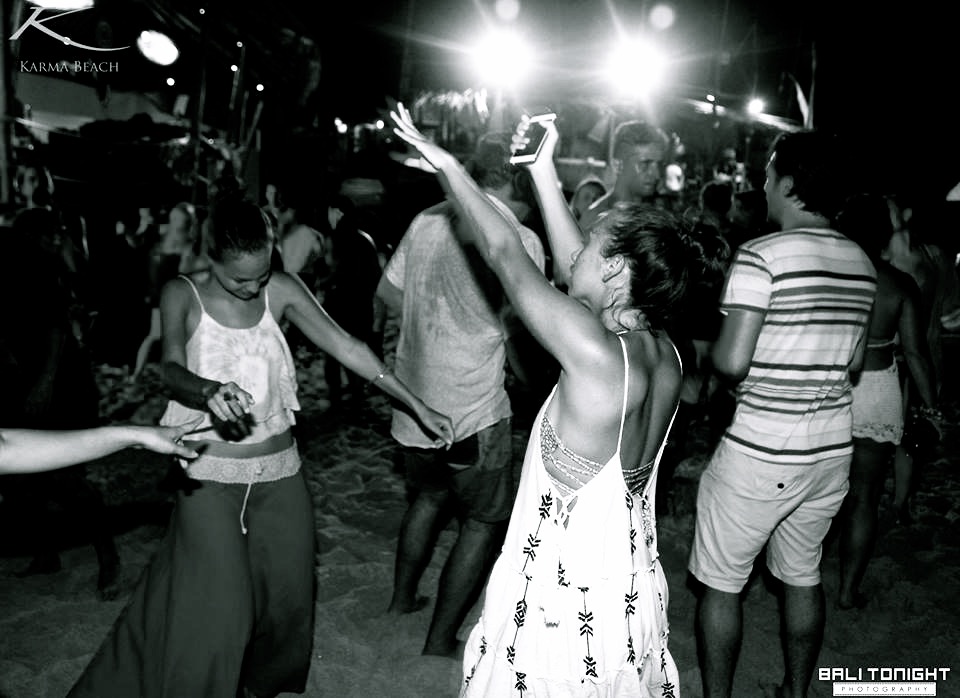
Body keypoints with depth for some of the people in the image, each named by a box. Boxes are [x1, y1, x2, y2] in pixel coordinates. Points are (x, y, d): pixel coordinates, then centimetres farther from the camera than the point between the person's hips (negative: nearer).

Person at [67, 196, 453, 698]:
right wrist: (210, 389, -46)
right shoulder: (182, 294, -7)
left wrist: (419, 407, -6)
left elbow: (346, 348, -4)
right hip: (211, 473, -3)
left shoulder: (281, 290, -3)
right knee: (214, 607, -7)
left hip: (280, 470, 3)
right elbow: (171, 369, -22)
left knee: (287, 593, 10)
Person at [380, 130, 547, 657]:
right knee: (485, 520, 11)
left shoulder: (427, 220, 3)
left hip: (411, 399, 7)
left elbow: (387, 290, 12)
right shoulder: (521, 241, -14)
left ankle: (401, 599, 41)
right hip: (472, 411, -6)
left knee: (428, 496, 28)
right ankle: (440, 641, 17)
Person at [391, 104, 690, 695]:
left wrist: (447, 164, -2)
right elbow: (575, 267, 6)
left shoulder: (595, 353, -25)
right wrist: (543, 170, 14)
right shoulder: (666, 355, -4)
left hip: (562, 604, -7)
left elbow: (505, 252, -15)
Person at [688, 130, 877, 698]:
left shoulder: (762, 256, -17)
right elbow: (854, 362, 12)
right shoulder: (862, 263, 5)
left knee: (721, 582, 9)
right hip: (833, 449, 7)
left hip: (760, 454, -7)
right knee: (803, 576, 22)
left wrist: (710, 351, -1)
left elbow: (731, 361, -22)